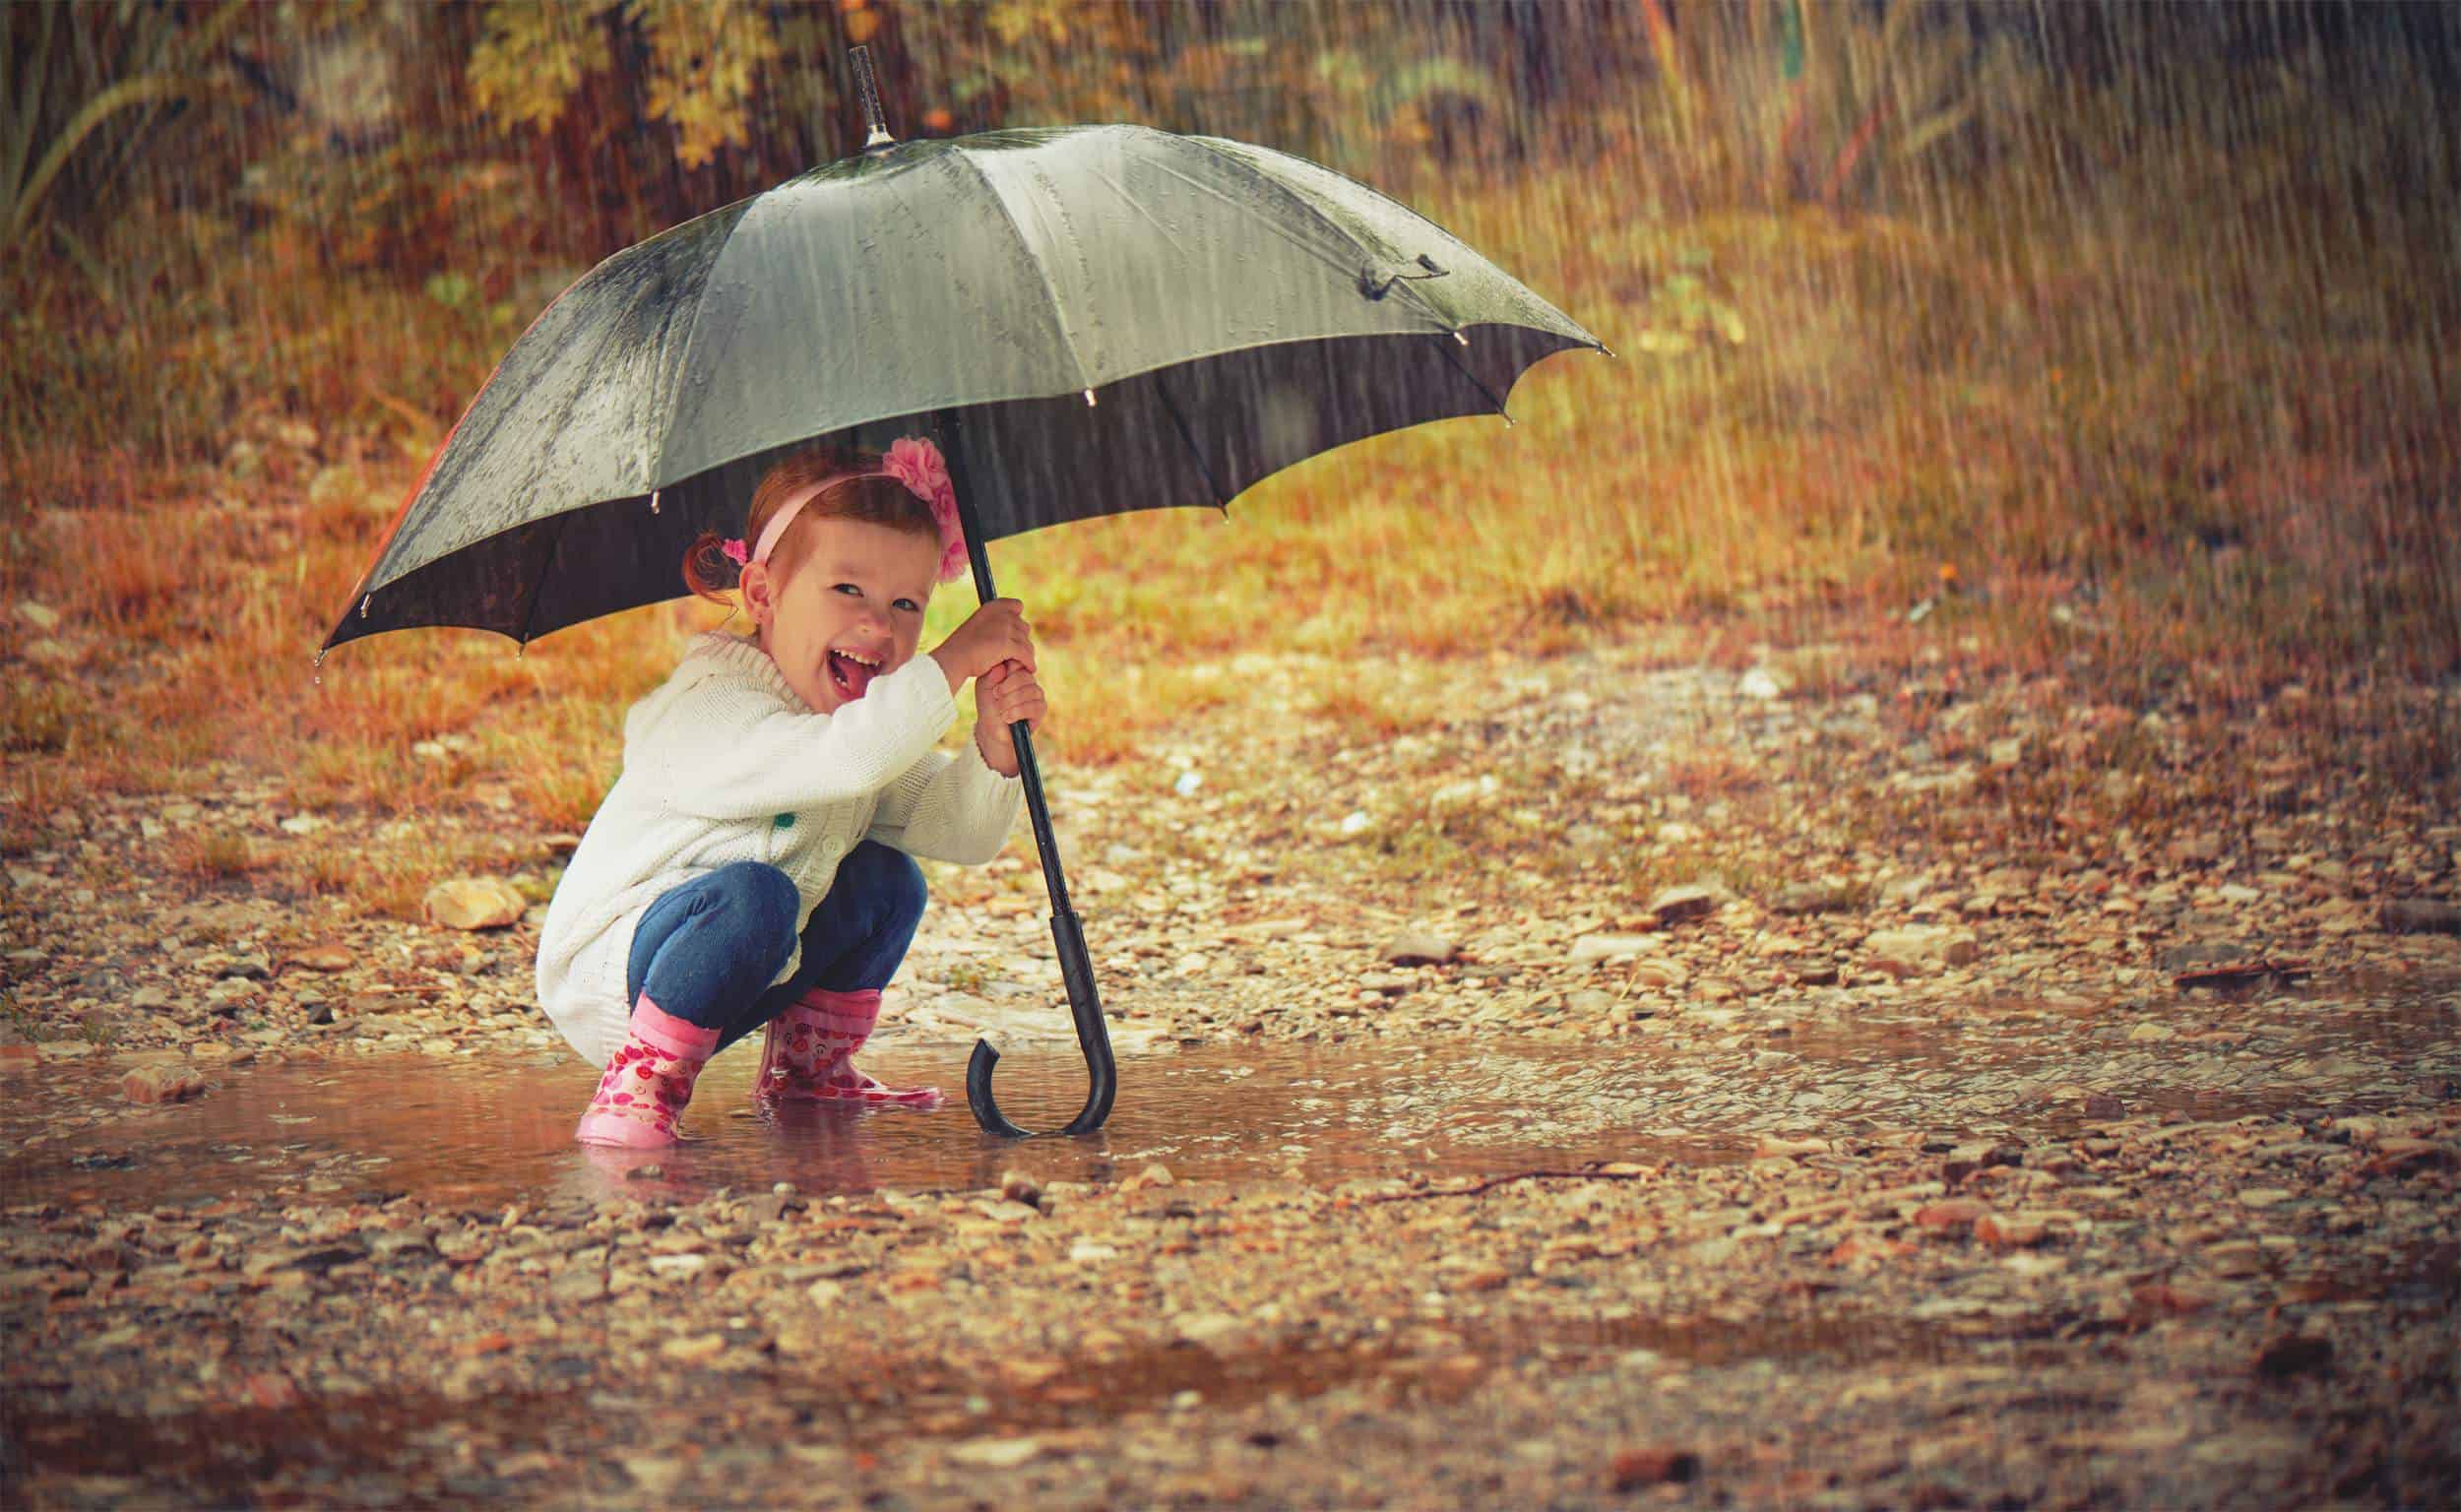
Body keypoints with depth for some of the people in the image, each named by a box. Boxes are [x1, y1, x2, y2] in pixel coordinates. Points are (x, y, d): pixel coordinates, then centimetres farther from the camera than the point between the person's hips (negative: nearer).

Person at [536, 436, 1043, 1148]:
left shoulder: (870, 718, 5)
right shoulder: (709, 708, -25)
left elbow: (966, 834, 1)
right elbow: (852, 755, -43)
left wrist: (995, 743, -18)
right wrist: (958, 657, -36)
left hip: (724, 984, 9)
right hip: (607, 980, -9)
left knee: (887, 878, 4)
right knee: (752, 894, -35)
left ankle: (810, 1063, 17)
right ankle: (642, 1080, -21)